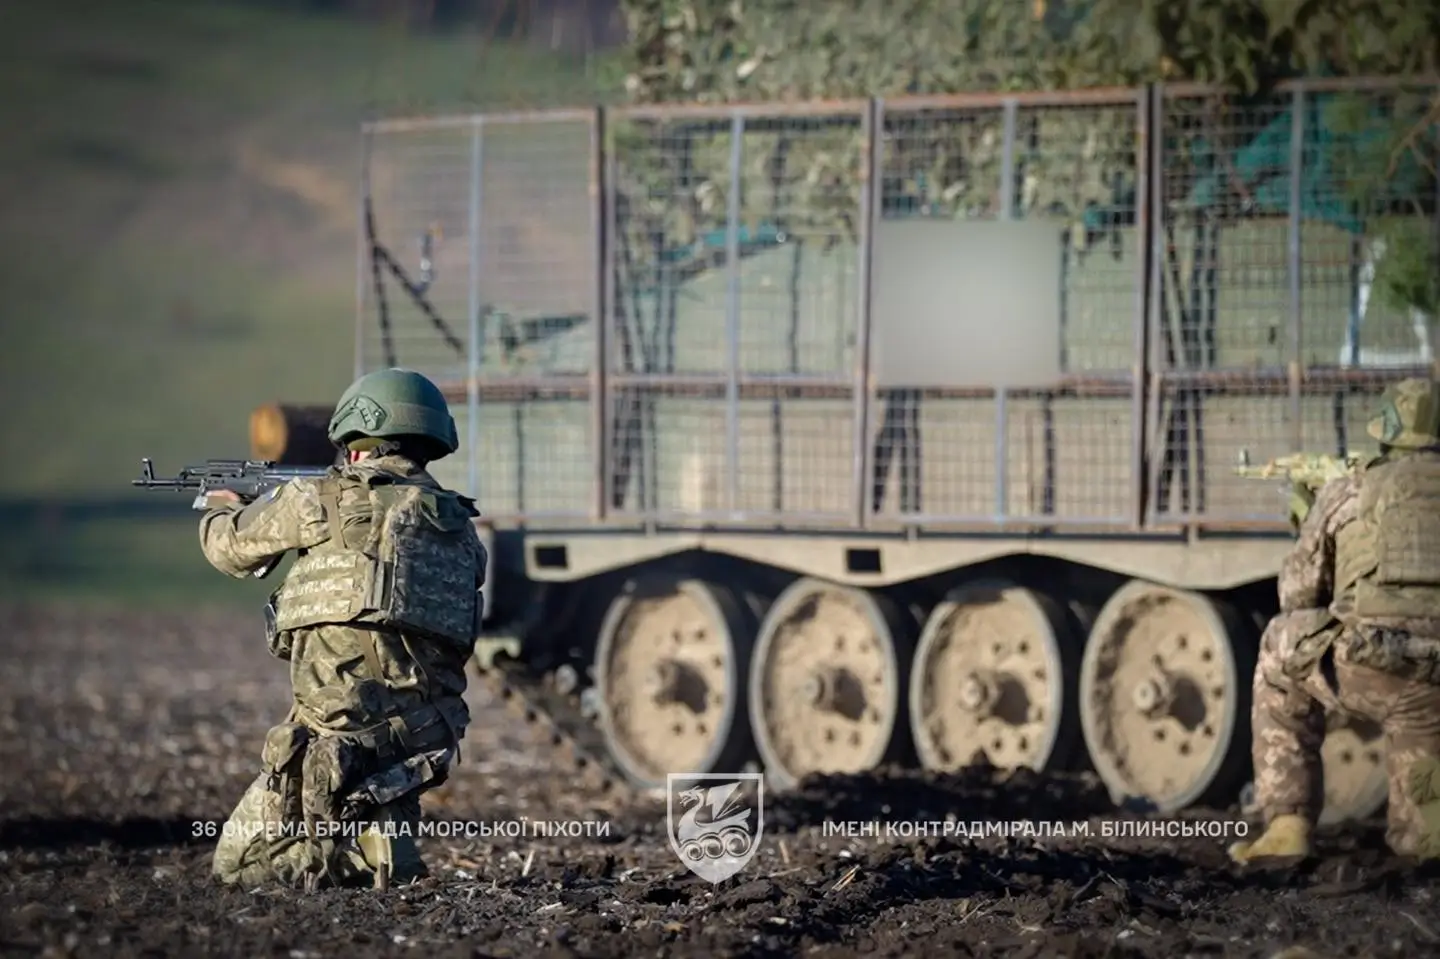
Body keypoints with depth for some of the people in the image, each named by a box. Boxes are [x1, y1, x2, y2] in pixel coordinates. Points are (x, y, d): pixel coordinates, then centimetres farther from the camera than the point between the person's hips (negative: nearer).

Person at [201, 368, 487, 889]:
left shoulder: (320, 500, -3)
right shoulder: (458, 524, 11)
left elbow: (233, 547, 15)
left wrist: (220, 511, 40)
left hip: (342, 727, -5)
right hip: (428, 740, 5)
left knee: (239, 863, 9)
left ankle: (353, 858, -16)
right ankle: (384, 833, 3)